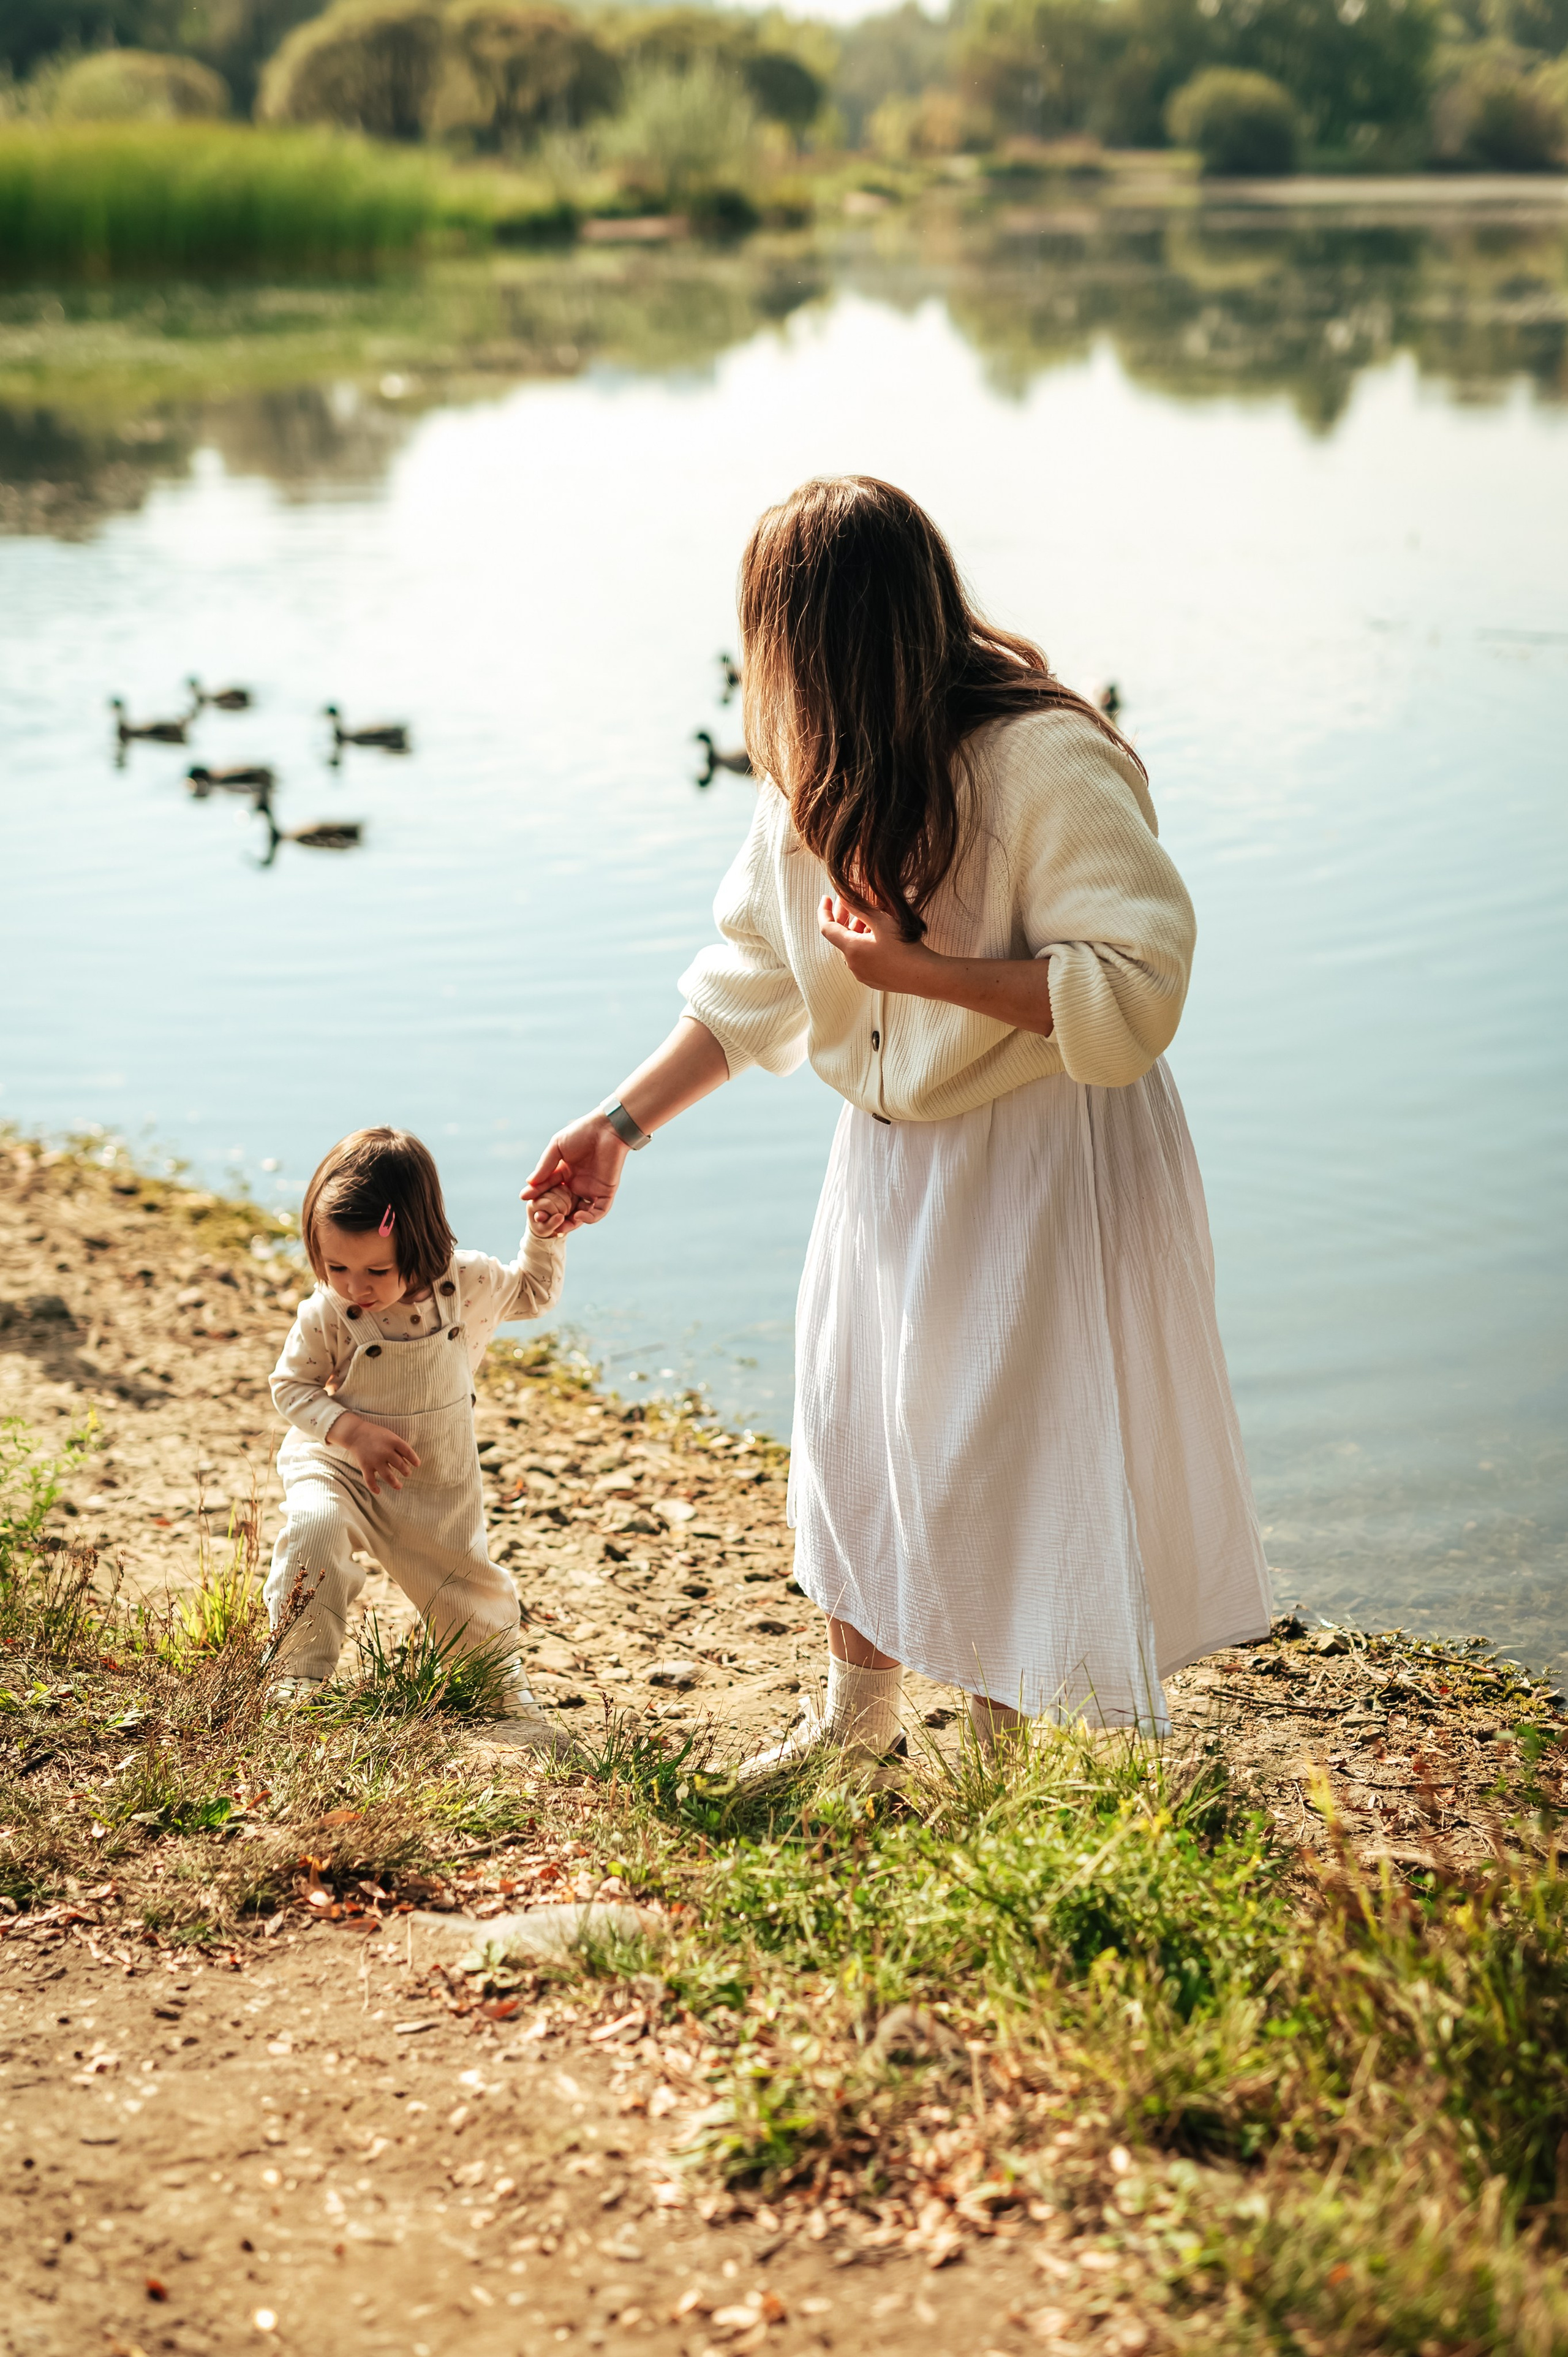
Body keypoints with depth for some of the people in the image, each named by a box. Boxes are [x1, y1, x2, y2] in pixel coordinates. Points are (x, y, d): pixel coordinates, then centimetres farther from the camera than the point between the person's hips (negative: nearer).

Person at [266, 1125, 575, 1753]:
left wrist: (545, 1239, -14)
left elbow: (533, 1293, 4)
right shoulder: (325, 1315, -22)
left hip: (439, 1483, 2)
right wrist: (352, 1432, -23)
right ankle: (297, 1676, -14)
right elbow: (290, 1385, -9)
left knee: (470, 1588, 9)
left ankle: (506, 1687, 37)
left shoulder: (466, 1283, -16)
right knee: (314, 1528, -30)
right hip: (337, 1466, -2)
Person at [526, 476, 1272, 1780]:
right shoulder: (820, 763, 1)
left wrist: (925, 974, -29)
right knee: (852, 1419, 16)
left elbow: (1131, 991, -26)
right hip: (891, 1154, 8)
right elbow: (753, 977, 11)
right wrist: (622, 1123, 10)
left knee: (1007, 1452, -2)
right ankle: (858, 1715, 37)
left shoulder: (1049, 761, -24)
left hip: (1040, 1157, -7)